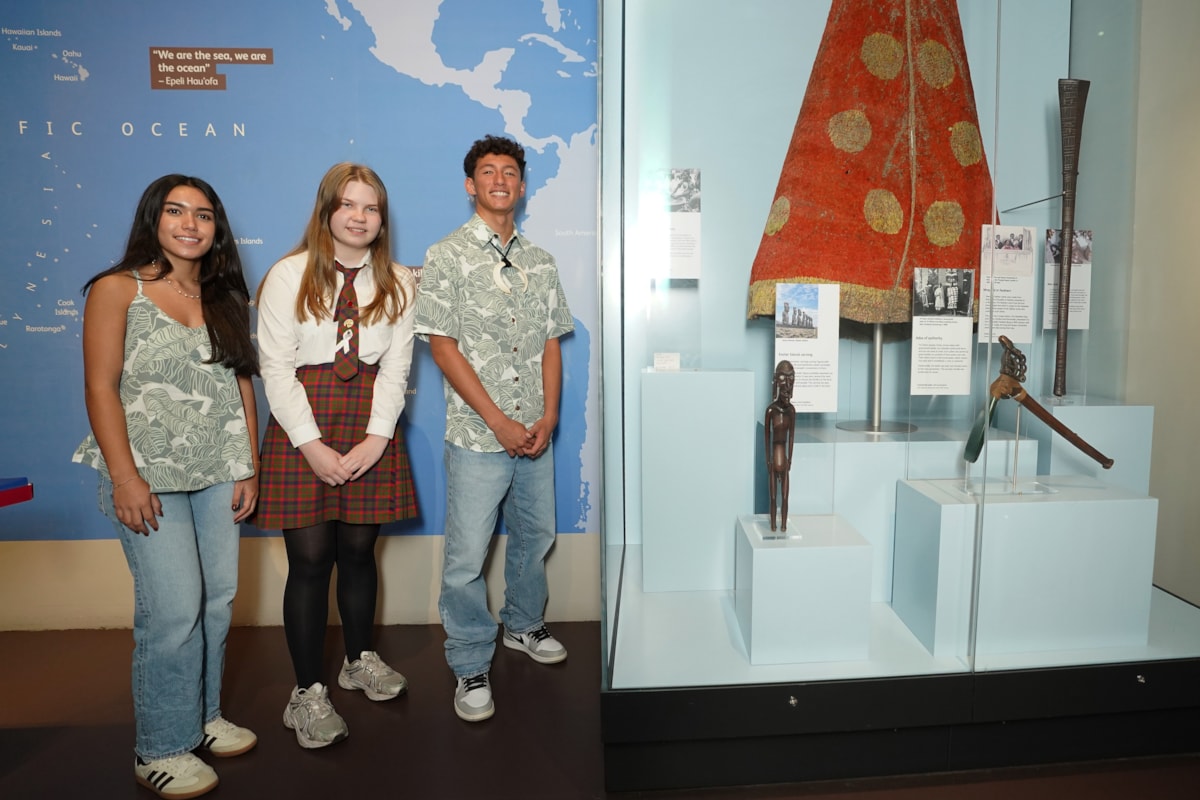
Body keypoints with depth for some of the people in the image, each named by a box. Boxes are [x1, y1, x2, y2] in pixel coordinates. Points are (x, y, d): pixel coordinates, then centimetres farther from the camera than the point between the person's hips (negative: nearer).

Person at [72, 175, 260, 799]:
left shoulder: (224, 297, 12)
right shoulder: (117, 290, -2)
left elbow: (240, 383, 11)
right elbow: (100, 386, -7)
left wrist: (249, 466, 6)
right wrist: (124, 477, -14)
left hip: (218, 473, 5)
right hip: (149, 475, -5)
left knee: (217, 600, 8)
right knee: (174, 608, -5)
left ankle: (203, 716, 28)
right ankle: (161, 748, 14)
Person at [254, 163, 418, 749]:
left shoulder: (398, 283, 9)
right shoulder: (289, 276, 0)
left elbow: (397, 365, 3)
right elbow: (276, 367, -4)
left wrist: (377, 437, -8)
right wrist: (312, 444, -12)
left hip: (371, 429, 3)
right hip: (304, 426, -2)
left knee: (358, 550, 11)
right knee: (310, 558, 0)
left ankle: (360, 660, 32)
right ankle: (307, 693, 12)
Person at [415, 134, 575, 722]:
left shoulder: (540, 262, 11)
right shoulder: (446, 258, -4)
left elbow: (550, 343, 10)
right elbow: (443, 346, -10)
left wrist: (548, 417, -3)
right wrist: (499, 421, -14)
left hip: (536, 434, 5)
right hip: (478, 434, -5)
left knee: (535, 535, 18)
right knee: (468, 554, -1)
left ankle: (524, 625, 41)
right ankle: (470, 668, 17)